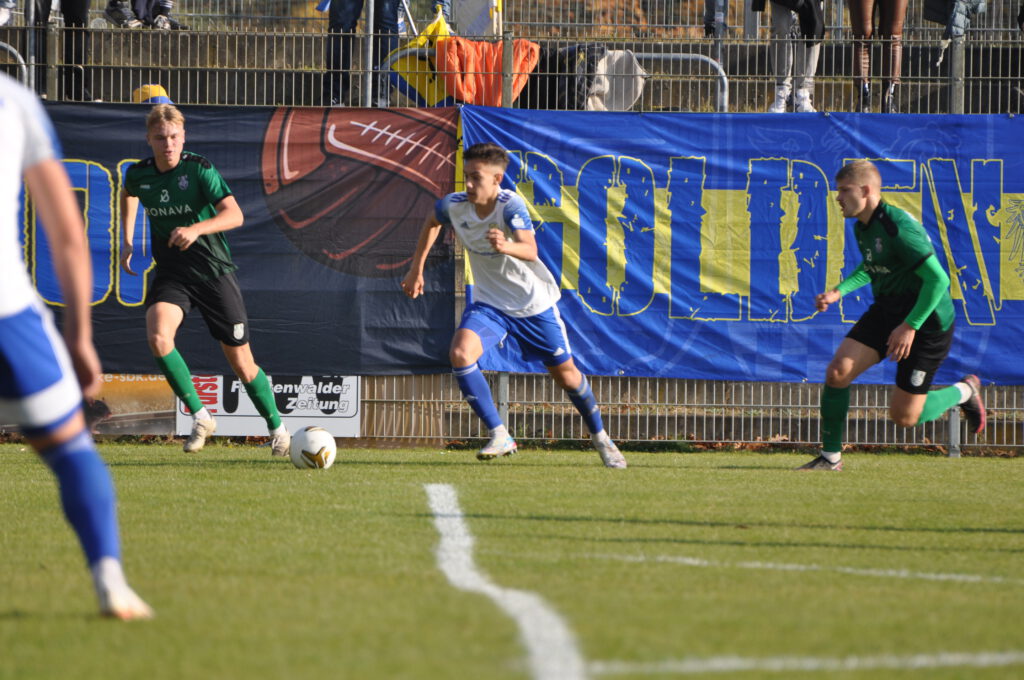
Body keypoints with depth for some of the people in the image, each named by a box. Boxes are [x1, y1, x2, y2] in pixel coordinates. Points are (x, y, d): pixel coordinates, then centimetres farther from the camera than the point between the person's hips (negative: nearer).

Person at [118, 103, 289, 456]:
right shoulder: (139, 174, -1)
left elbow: (234, 215, -24)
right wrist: (126, 240, 21)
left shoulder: (199, 169, -15)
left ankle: (277, 427, 25)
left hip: (214, 271, -3)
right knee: (158, 337, -27)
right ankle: (199, 416, -13)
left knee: (242, 364, 1)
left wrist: (196, 229, -39)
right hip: (171, 273, 3)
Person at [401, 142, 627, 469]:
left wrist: (505, 246, -63)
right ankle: (499, 437, -15)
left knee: (565, 374, 8)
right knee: (460, 354, -25)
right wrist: (416, 270, 15)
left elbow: (530, 251, -42)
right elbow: (432, 223, 13)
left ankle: (599, 436, 36)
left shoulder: (510, 206, -26)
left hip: (534, 302, -3)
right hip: (489, 303, 3)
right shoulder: (453, 206, -12)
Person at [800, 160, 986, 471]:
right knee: (837, 372, -10)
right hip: (886, 312, 8)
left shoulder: (898, 227, -26)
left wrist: (910, 326, -26)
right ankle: (831, 456, 4)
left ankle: (964, 392, 24)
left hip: (926, 320, -8)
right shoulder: (862, 227, 3)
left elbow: (937, 279, -28)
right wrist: (839, 291, 7)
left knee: (904, 417, -3)